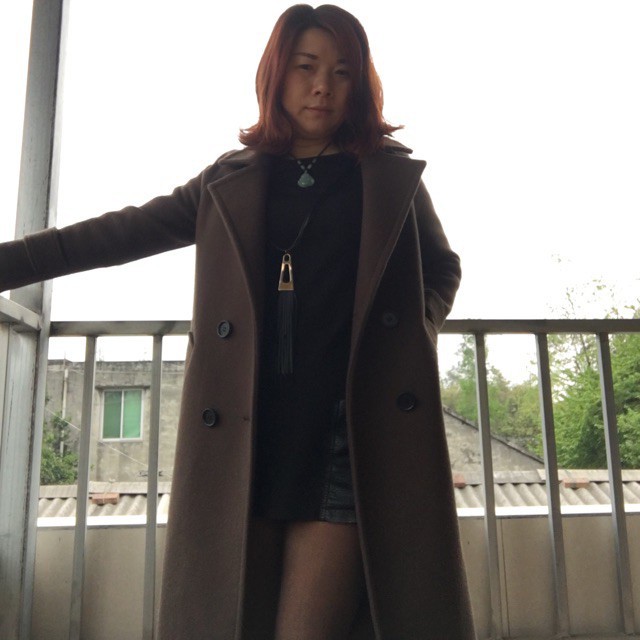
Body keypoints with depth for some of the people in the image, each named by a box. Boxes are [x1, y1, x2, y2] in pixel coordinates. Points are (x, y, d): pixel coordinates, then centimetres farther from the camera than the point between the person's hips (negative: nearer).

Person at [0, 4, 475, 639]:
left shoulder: (395, 175, 13)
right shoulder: (229, 182, 13)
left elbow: (443, 267, 23)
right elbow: (116, 235, 13)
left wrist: (416, 328, 4)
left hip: (352, 431, -1)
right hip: (242, 435, 2)